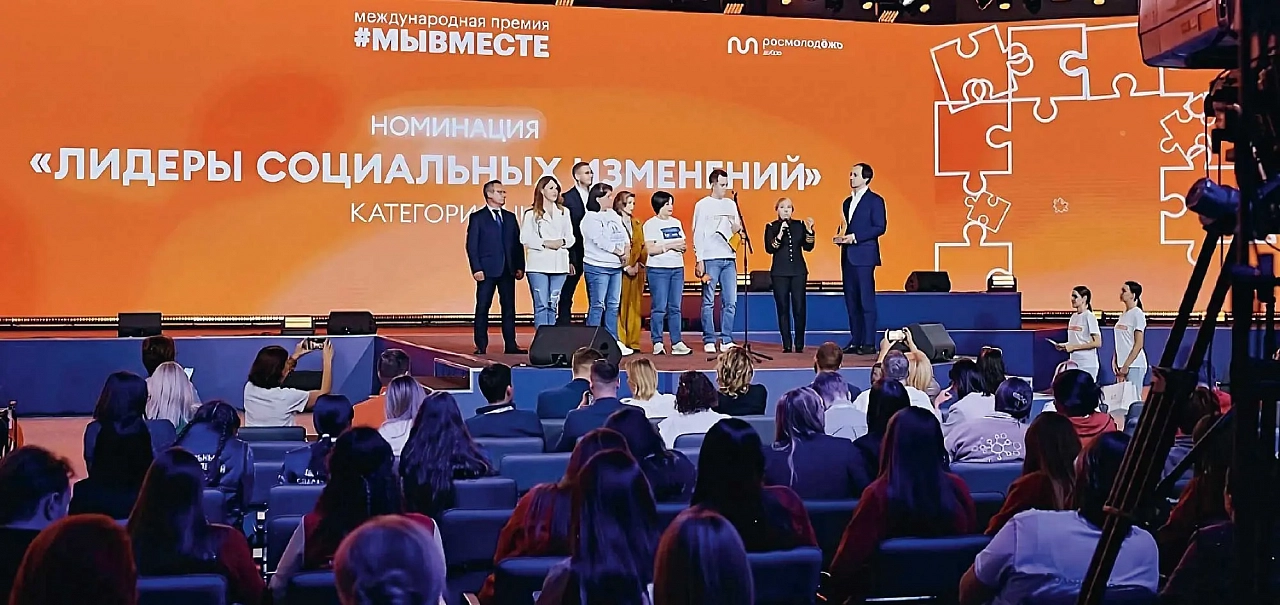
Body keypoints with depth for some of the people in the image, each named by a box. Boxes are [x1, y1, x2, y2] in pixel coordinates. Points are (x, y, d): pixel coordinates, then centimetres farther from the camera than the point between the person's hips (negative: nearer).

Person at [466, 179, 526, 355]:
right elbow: (471, 246, -4)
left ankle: (511, 345, 8)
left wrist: (519, 266, 5)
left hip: (507, 270, 5)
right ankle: (481, 346, 2)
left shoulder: (510, 217, 14)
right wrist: (476, 269, -12)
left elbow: (517, 244, 13)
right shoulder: (477, 218, 0)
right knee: (482, 308, -1)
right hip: (487, 270, -4)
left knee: (509, 308, 5)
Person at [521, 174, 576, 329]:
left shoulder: (564, 212, 14)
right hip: (538, 263, -3)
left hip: (559, 264, 3)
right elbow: (525, 238, -4)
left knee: (553, 305, 5)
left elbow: (570, 238, 12)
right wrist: (545, 244, -13)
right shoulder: (531, 213, 3)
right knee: (541, 305, -7)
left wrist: (562, 242, -9)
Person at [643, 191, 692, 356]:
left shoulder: (676, 223, 16)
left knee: (675, 308, 5)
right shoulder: (651, 224, -3)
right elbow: (650, 249, -11)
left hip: (677, 268, 6)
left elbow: (683, 244, 20)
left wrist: (683, 247, -3)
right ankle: (657, 343, -2)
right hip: (658, 269, -6)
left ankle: (677, 343, 5)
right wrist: (670, 246, -16)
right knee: (659, 308, -6)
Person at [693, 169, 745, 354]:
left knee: (730, 302, 1)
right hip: (710, 258, -5)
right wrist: (699, 260, -9)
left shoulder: (731, 204, 16)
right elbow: (698, 234, -2)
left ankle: (726, 340, 5)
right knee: (709, 302, -2)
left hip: (729, 258, 5)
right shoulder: (703, 205, 1)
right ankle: (709, 341, 1)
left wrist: (738, 228, -4)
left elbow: (738, 230, 21)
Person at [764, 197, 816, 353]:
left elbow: (808, 247, 4)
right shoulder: (771, 227, 4)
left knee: (799, 308, -6)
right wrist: (779, 234, -18)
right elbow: (769, 248, -7)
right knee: (783, 308, -2)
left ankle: (799, 344, 1)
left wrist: (809, 231, -9)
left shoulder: (799, 225, 9)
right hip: (780, 272, -1)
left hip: (798, 271, 1)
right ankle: (787, 344, 2)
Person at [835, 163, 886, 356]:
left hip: (864, 255, -7)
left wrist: (854, 237, -16)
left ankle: (869, 343, -5)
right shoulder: (847, 202, 19)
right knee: (851, 301, 7)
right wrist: (840, 236, 2)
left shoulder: (875, 200, -3)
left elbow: (879, 227, -11)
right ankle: (855, 341, 11)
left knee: (866, 300, -7)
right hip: (848, 256, 7)